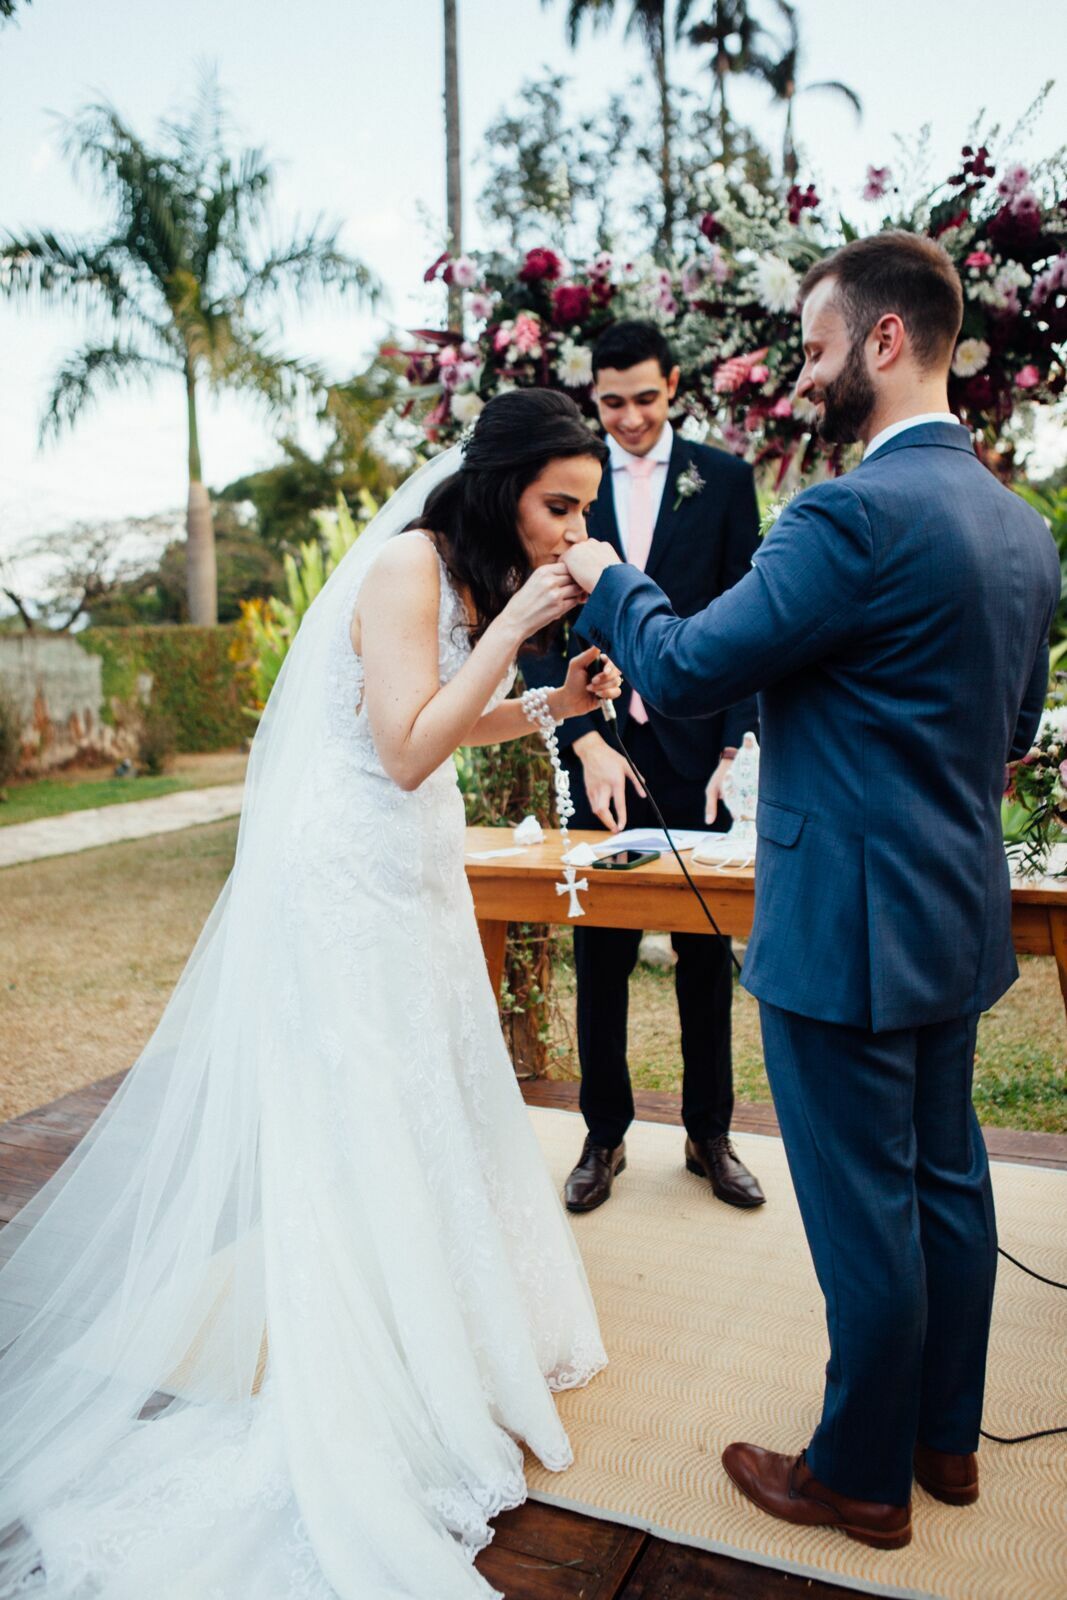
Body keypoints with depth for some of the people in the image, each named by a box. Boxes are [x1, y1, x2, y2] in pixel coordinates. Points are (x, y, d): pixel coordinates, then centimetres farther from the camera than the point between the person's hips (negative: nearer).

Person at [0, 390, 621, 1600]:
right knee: (354, 1129, 1)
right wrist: (513, 626, -24)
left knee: (428, 1106, 18)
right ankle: (363, 1406, 18)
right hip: (349, 879, -9)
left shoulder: (471, 572, 10)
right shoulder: (408, 566, -19)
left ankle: (439, 1335, 37)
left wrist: (551, 705, 4)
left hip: (412, 875, 10)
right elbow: (408, 749, -23)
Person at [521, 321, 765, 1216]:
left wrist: (737, 746, -8)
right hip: (601, 750, 1)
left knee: (708, 950, 9)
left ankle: (710, 1135, 26)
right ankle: (605, 1137, 23)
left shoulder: (724, 479, 5)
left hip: (698, 750, 0)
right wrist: (585, 742, -11)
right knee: (599, 956, 8)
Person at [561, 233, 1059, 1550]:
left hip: (846, 928, -9)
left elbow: (684, 671, -18)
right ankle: (945, 1437, 40)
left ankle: (860, 1477, 28)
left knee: (863, 1215, 7)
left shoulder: (856, 515, -20)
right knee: (947, 1181, 20)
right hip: (960, 914, 9)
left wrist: (605, 578, 0)